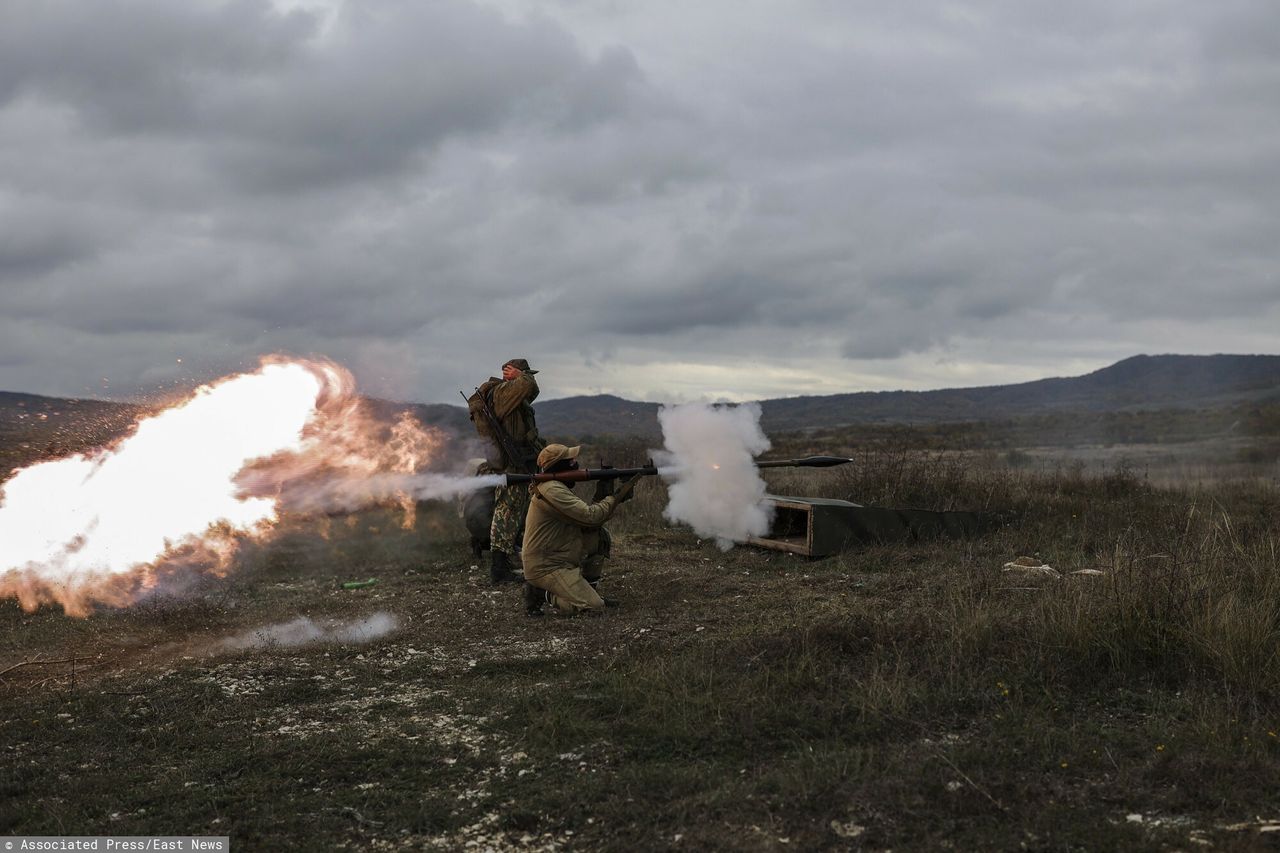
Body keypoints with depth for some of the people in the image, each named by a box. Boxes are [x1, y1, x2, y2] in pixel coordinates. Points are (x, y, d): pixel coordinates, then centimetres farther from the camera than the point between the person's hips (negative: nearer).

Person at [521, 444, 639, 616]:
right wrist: (615, 497, -10)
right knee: (593, 607, -16)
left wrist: (603, 496, -3)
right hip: (546, 568, -10)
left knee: (600, 536, 10)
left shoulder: (559, 488, 13)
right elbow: (589, 516, -23)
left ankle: (590, 590, 15)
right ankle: (540, 593, -2)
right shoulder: (551, 490, -20)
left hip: (560, 558, 10)